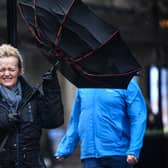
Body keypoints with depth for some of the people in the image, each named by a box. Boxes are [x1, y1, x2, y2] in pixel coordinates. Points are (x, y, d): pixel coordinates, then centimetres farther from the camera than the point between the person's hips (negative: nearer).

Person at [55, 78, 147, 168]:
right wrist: (63, 149, 13)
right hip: (90, 155, 3)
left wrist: (133, 151, -19)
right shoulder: (83, 86, 11)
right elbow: (75, 120, 18)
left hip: (118, 153, -3)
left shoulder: (126, 83, -3)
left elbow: (138, 118, -9)